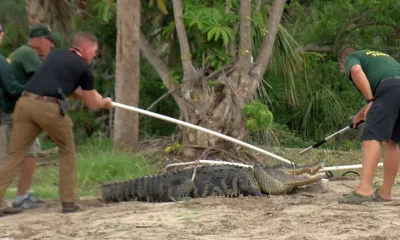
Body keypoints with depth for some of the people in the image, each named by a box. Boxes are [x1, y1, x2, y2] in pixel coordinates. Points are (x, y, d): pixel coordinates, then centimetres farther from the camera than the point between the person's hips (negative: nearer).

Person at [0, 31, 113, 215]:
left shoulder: (55, 54, 26)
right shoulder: (83, 68, 10)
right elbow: (93, 105, 18)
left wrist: (86, 93, 39)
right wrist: (105, 103, 40)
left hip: (25, 102, 5)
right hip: (49, 107, -5)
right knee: (67, 151, 17)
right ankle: (68, 201, 15)